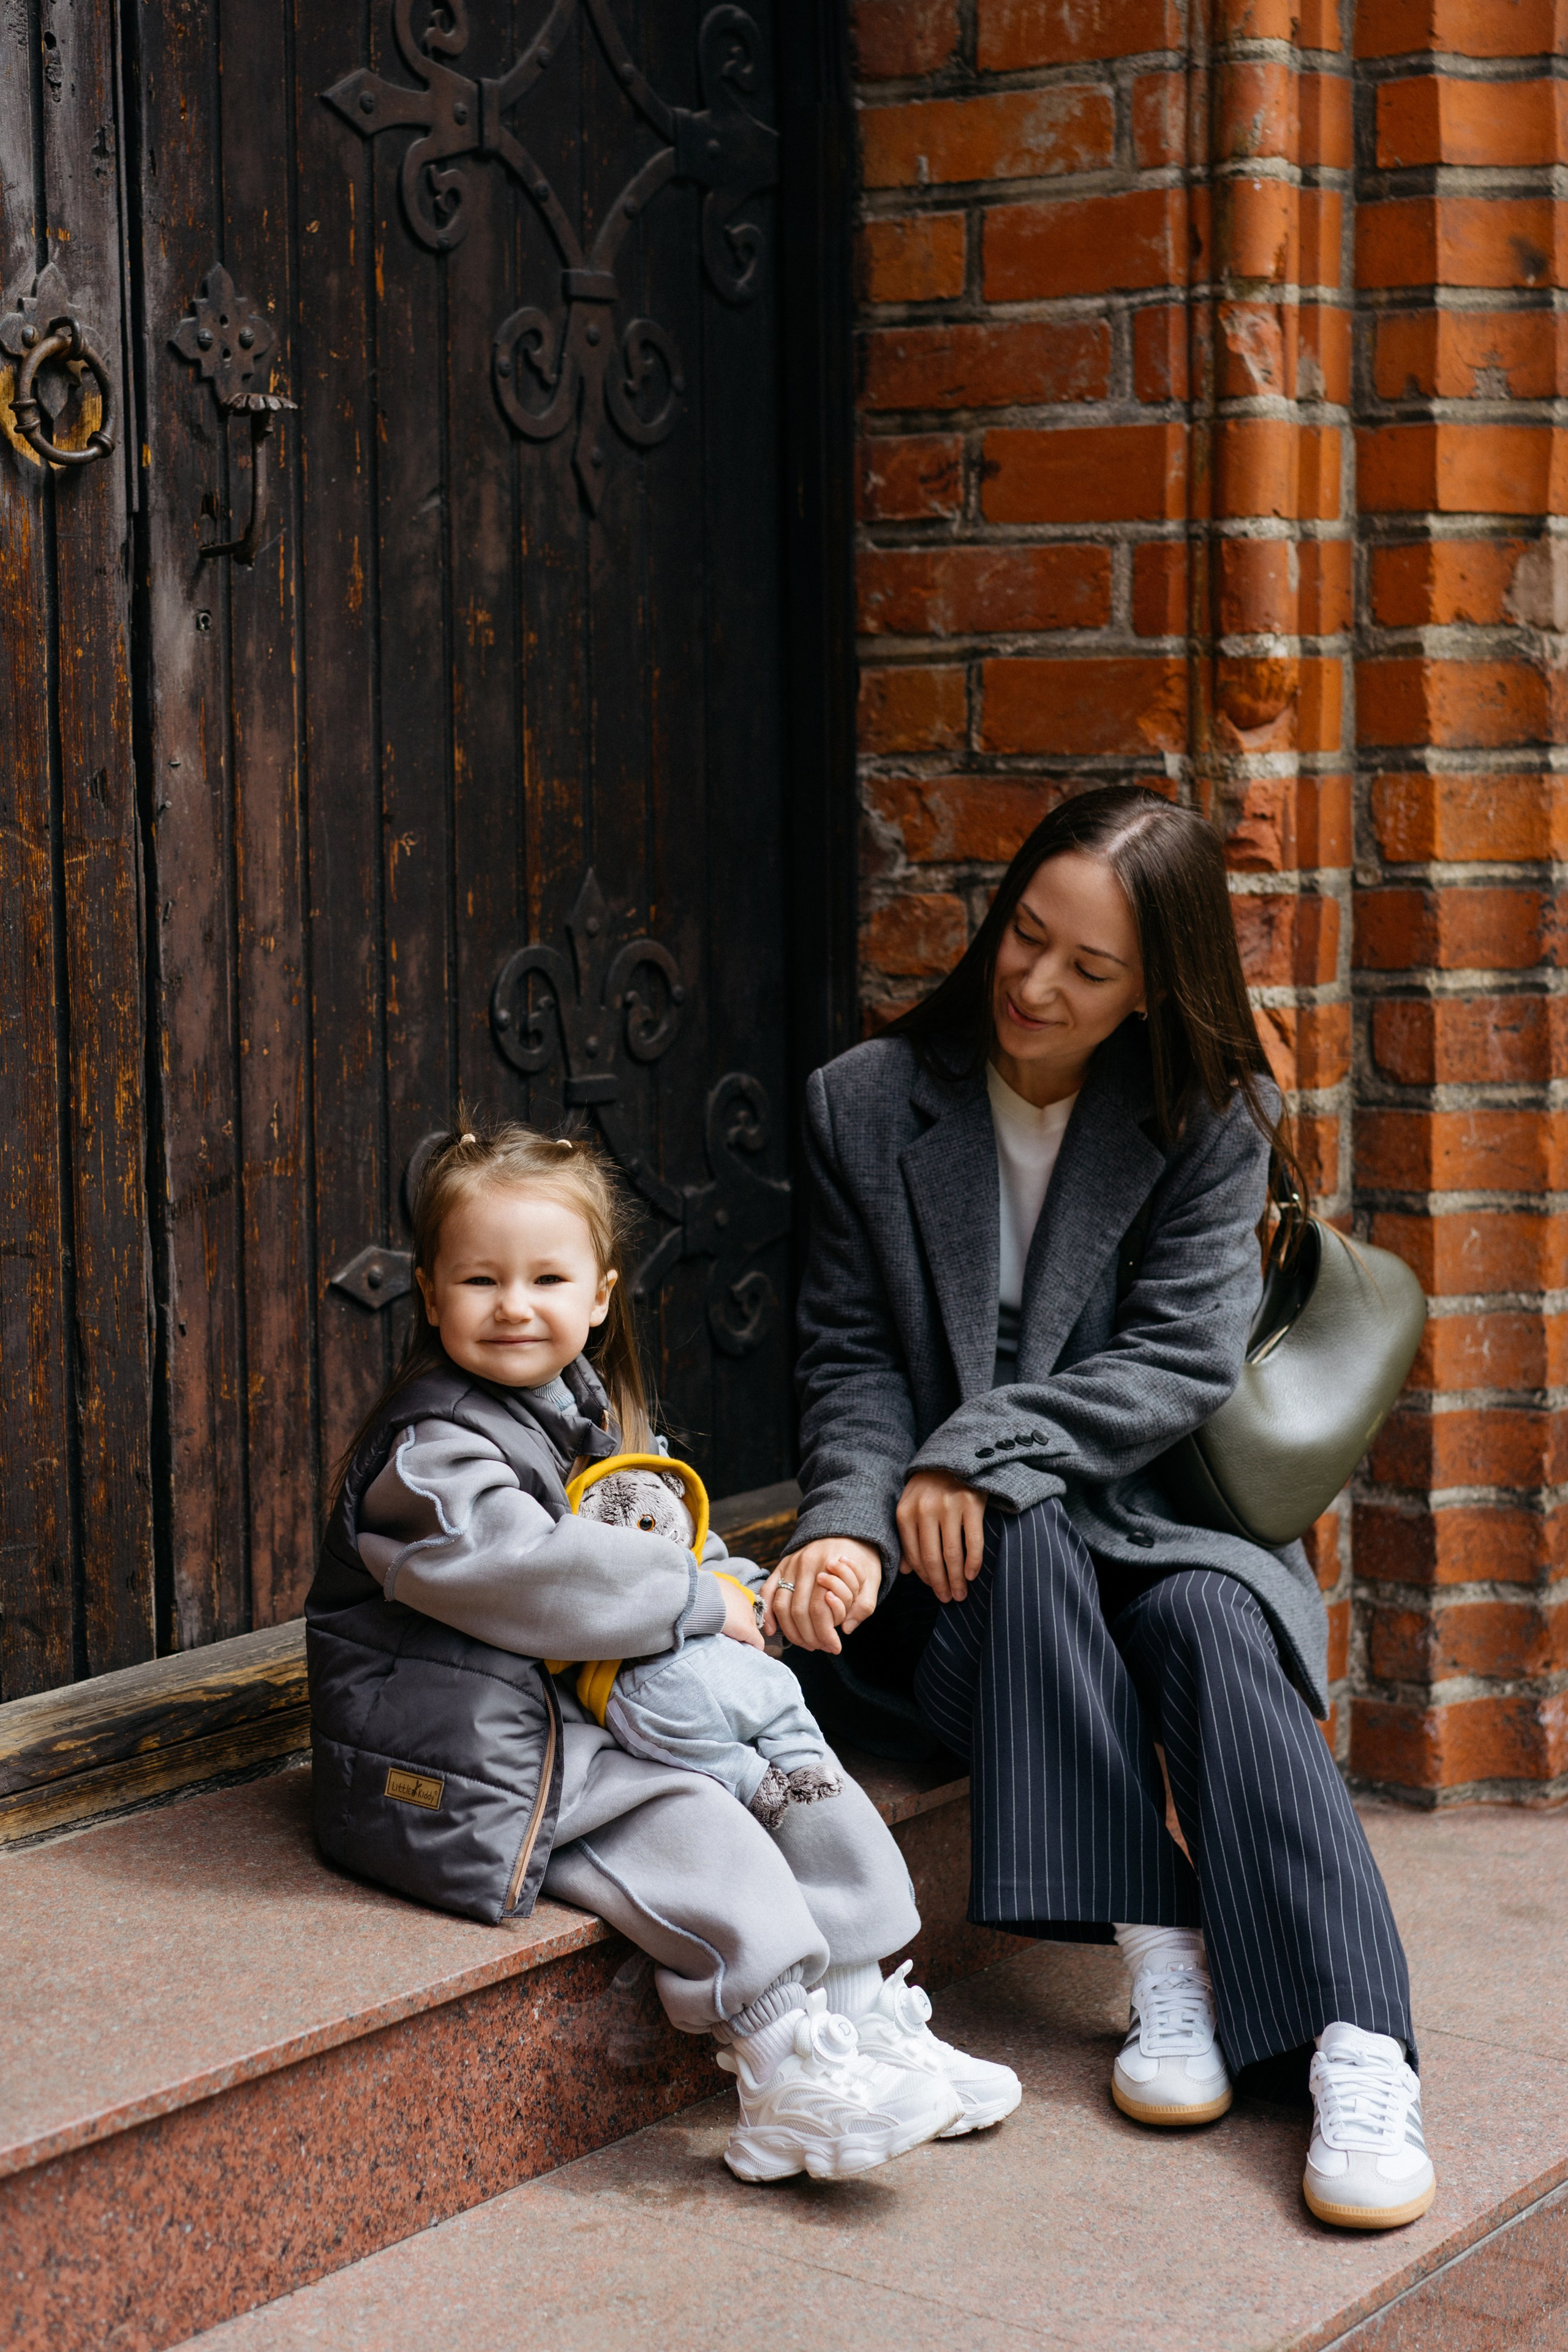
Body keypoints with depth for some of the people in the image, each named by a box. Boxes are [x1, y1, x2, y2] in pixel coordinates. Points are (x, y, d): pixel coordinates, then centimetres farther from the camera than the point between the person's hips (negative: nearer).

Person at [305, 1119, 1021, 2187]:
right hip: (461, 1774, -9)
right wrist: (695, 1601, -22)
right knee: (692, 1826, -23)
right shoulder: (430, 1453, -18)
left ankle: (864, 2020, 5)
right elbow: (527, 1572, -31)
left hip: (586, 1723, 9)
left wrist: (756, 1593, 3)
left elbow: (657, 1538, 25)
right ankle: (789, 2082, -19)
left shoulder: (588, 1413, 12)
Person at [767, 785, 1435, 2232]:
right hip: (970, 1563, 0)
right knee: (1027, 1541, -33)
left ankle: (1358, 2047, -39)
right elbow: (852, 1360, 0)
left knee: (1216, 1624, -31)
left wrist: (983, 1448, -19)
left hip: (1160, 1507, 0)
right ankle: (1156, 1952, -31)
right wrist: (853, 1521, -19)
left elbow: (1183, 1361, -9)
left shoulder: (1213, 1118, -1)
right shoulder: (865, 1105, 2)